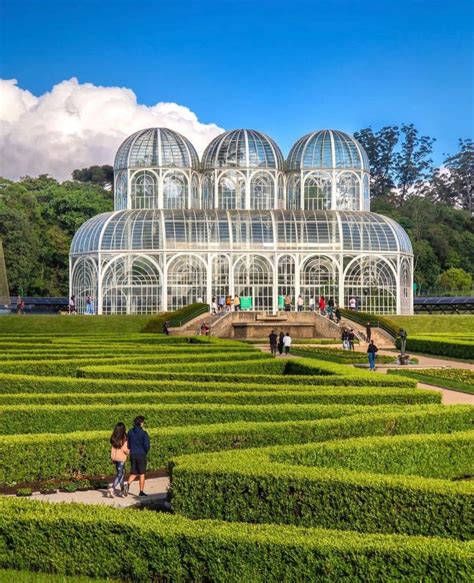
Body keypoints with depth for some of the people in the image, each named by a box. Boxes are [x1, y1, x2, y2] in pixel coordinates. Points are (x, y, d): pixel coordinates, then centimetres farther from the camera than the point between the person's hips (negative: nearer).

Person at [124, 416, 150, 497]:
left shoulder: (130, 432, 3)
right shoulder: (143, 433, -14)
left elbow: (127, 444, 7)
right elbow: (147, 445, -15)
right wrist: (146, 452, 5)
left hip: (132, 455, 4)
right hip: (141, 455, -4)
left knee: (133, 473, 12)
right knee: (142, 474, 8)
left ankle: (128, 484, -15)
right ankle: (141, 491, 12)